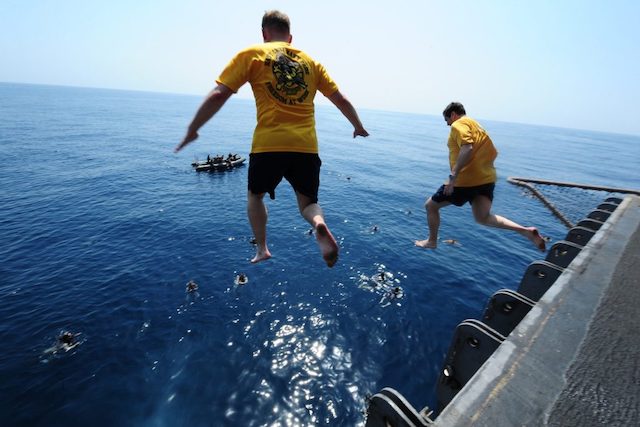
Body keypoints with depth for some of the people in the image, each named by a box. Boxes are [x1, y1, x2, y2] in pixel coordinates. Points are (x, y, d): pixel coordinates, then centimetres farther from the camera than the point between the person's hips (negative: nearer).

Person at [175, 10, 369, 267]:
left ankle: (262, 249, 21)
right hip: (306, 146, 2)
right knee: (308, 203, 16)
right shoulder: (310, 61, 17)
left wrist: (192, 130, 7)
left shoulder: (251, 54, 7)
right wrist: (358, 128, 33)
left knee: (255, 195, 24)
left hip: (268, 144, -2)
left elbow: (218, 95, -2)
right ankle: (319, 224, -17)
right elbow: (341, 100, 19)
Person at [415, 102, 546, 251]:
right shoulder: (476, 126, 24)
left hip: (466, 180, -9)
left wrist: (453, 176, -28)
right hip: (487, 178, 9)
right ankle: (526, 231, -13)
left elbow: (467, 149, -24)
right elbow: (493, 153, 23)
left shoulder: (459, 124, -5)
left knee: (430, 205, 7)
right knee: (483, 218, 5)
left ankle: (432, 241, 18)